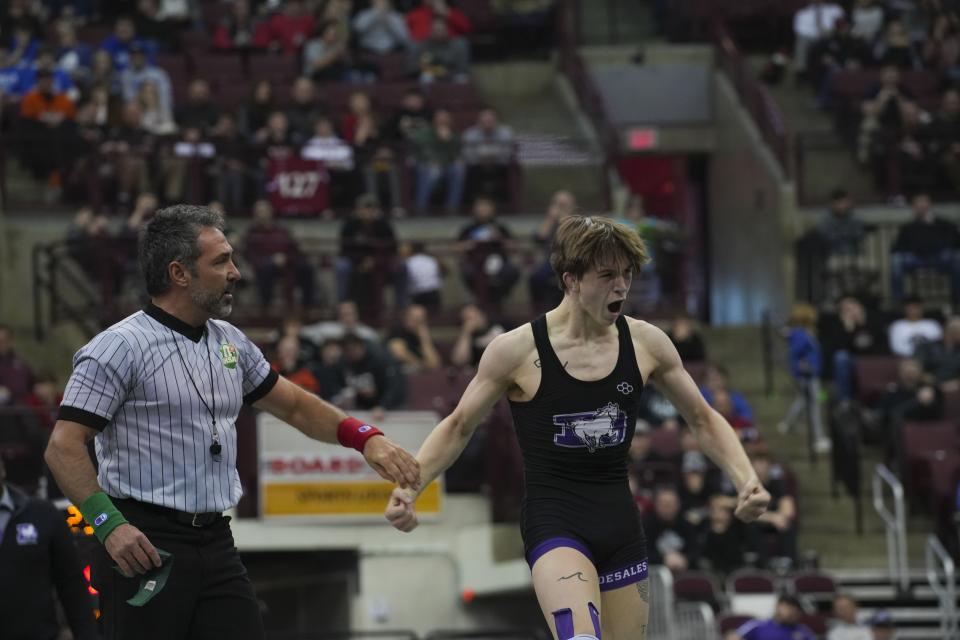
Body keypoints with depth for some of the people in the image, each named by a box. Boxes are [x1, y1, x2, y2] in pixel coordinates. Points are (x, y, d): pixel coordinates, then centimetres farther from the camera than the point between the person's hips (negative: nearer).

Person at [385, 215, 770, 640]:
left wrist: (746, 480, -1)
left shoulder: (645, 343, 1)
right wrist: (408, 486, -9)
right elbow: (458, 427, 5)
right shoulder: (518, 350, -8)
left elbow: (702, 419, 14)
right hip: (554, 521, -5)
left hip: (620, 525, 5)